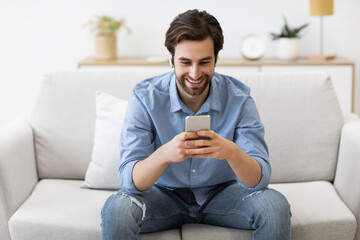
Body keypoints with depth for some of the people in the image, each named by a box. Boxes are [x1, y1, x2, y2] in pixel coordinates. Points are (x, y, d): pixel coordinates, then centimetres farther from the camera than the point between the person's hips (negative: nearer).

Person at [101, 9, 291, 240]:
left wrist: (232, 152, -43)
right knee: (117, 208, -31)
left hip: (221, 193, 1)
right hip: (164, 194, -1)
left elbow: (260, 179, -21)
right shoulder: (145, 97, -18)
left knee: (275, 206, -25)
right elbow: (130, 181, -24)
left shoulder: (238, 98, -15)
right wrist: (164, 154, -46)